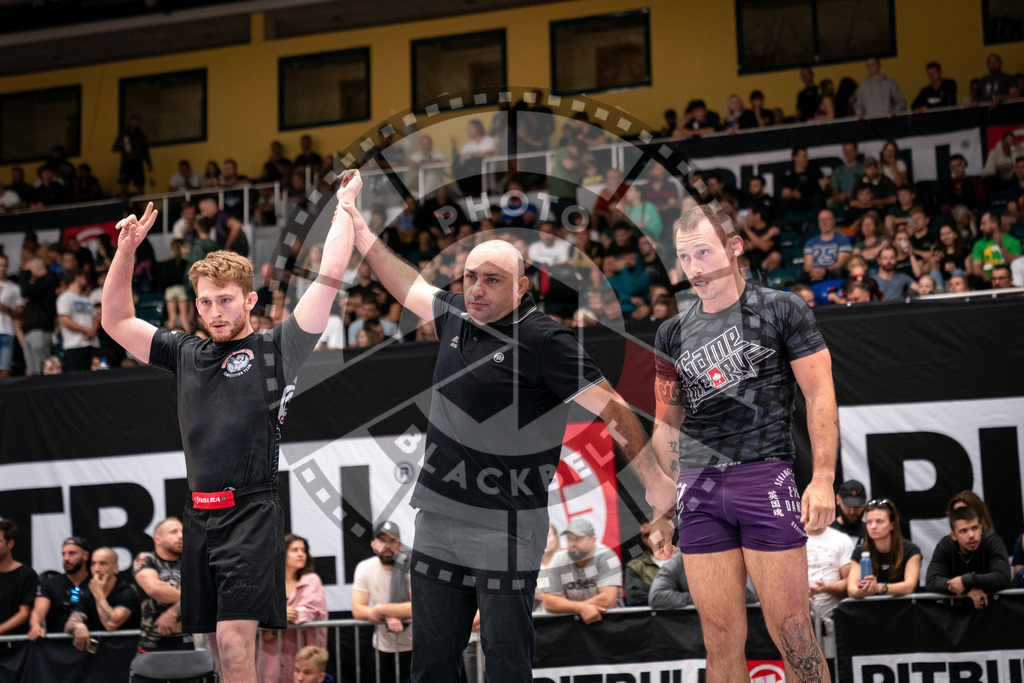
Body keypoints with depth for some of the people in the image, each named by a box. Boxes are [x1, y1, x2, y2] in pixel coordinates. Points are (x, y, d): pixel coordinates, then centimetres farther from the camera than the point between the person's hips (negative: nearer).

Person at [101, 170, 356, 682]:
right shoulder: (186, 355, 16)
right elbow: (116, 321, 22)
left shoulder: (275, 349, 2)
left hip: (251, 511, -6)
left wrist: (345, 206, 5)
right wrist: (126, 250, 13)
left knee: (235, 641, -16)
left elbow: (330, 276, -2)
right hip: (200, 513, 6)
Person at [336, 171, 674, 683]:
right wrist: (359, 229, 32)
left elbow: (611, 408, -12)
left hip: (505, 530, -7)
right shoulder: (456, 315, 9)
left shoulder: (542, 340, -11)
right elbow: (407, 285, 27)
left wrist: (654, 478, -13)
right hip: (437, 522, 7)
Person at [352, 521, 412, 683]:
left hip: (413, 647, -3)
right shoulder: (364, 568, -3)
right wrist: (388, 617, -24)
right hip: (383, 648, 4)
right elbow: (357, 610, -8)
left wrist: (381, 609, -21)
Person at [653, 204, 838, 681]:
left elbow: (820, 395, 0)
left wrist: (822, 479, -9)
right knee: (720, 638, 2)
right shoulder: (673, 333, 15)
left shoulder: (781, 310, 3)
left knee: (790, 632, -6)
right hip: (698, 488, 4)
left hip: (766, 476, -4)